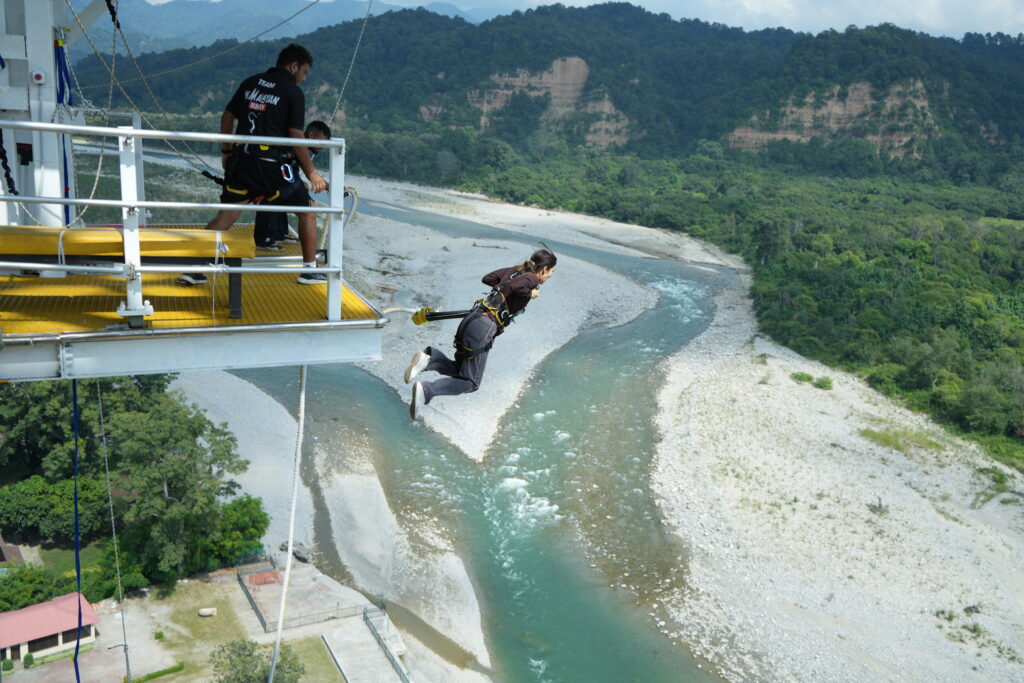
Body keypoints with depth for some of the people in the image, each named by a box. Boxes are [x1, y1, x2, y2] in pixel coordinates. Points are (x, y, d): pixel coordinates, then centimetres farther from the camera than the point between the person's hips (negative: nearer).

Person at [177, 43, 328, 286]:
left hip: (240, 162, 5)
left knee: (225, 216, 10)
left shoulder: (251, 82, 15)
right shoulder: (293, 92, -3)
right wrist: (311, 173, -2)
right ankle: (310, 270, 14)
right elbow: (296, 137, -9)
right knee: (306, 211, 12)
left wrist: (226, 151, 28)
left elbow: (227, 117, 18)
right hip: (271, 165, -5)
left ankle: (193, 268, 3)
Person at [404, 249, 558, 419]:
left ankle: (428, 357, -6)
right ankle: (426, 390, -19)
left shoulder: (515, 270, 18)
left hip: (470, 319, 8)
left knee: (459, 369, 21)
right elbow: (516, 286, -25)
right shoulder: (532, 278, -5)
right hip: (484, 327, -8)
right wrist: (530, 294, -7)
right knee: (470, 383, 2)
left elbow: (487, 278, 22)